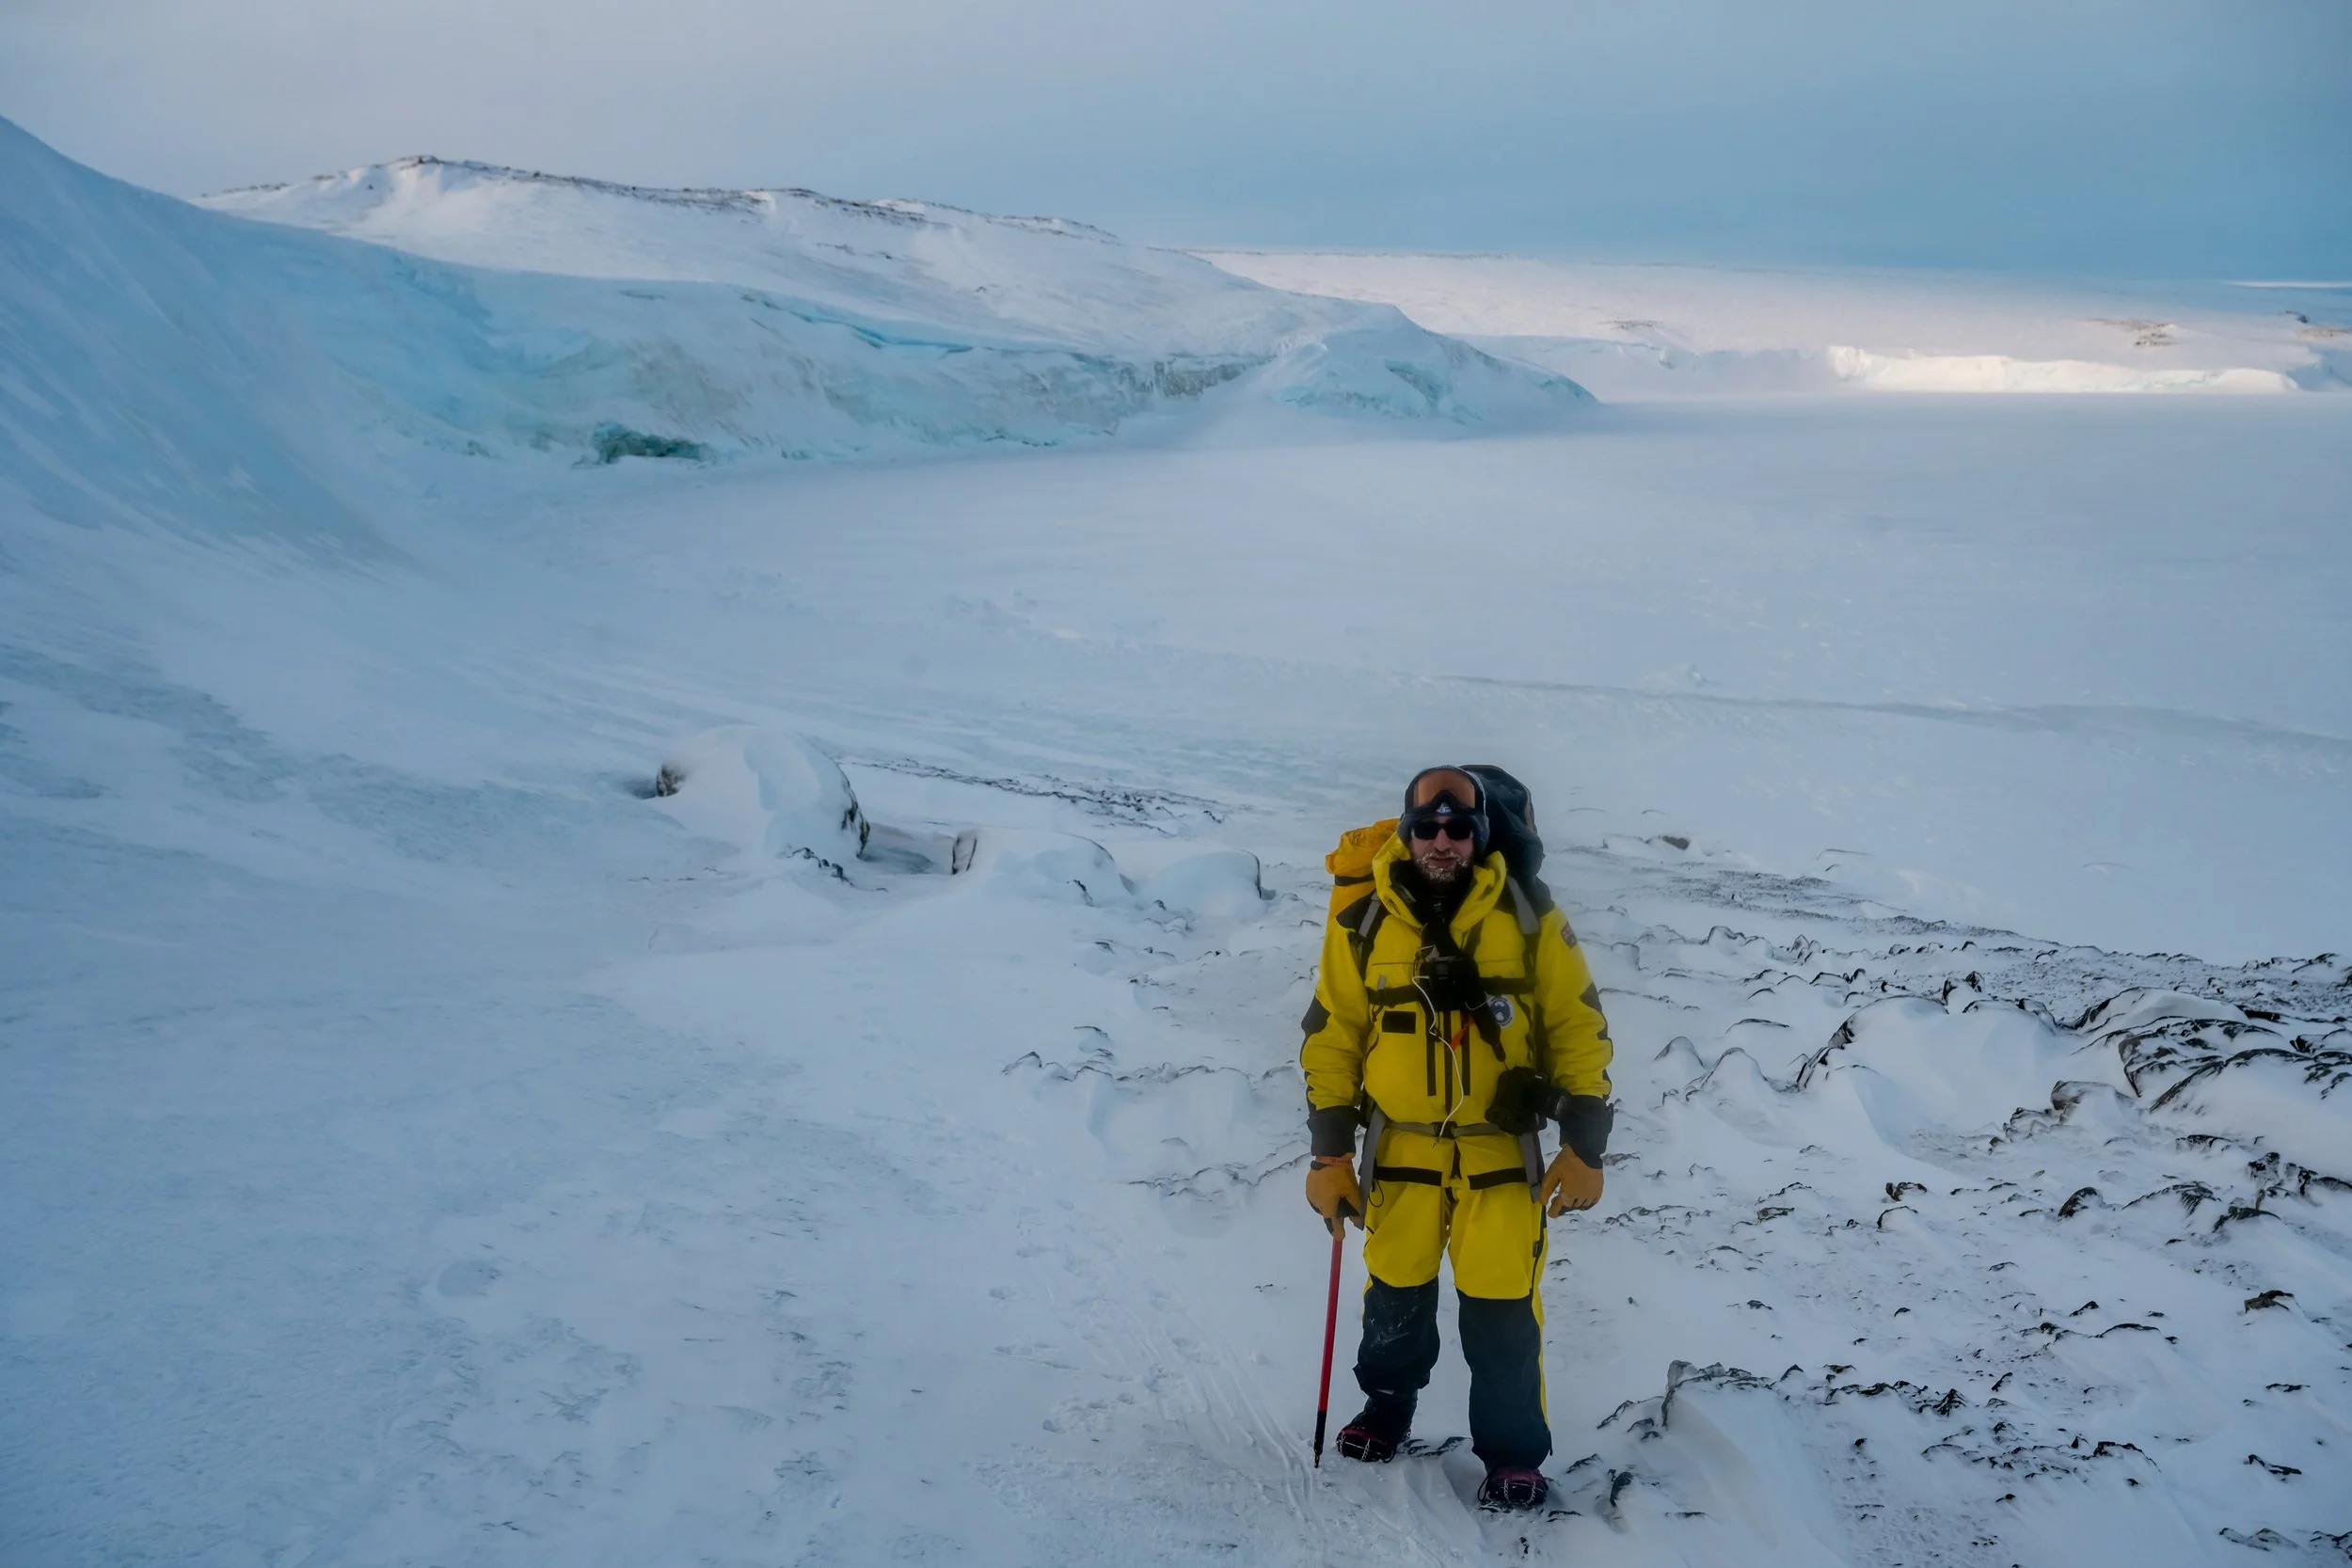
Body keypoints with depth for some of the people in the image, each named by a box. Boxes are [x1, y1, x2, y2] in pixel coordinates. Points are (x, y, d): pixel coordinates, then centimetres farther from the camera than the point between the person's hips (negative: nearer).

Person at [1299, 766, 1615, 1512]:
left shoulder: (1529, 918, -5)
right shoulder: (1362, 925, -3)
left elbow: (1579, 1029, -1)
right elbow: (1331, 1039, 3)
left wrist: (1585, 1146, -5)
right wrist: (1329, 1153, 0)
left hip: (1501, 1148, -1)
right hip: (1400, 1147, 2)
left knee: (1502, 1310, -3)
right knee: (1396, 1296, 14)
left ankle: (1513, 1452, 17)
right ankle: (1387, 1405, 41)